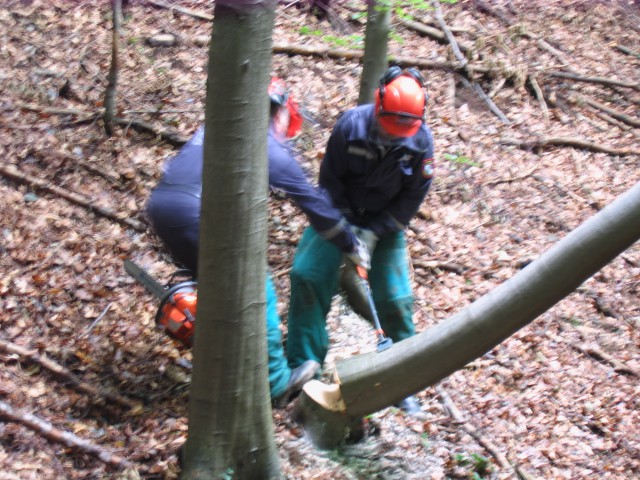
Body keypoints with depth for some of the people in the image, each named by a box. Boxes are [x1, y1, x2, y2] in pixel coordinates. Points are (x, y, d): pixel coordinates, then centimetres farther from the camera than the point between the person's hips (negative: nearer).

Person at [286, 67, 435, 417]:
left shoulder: (421, 141, -20)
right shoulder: (351, 125, -24)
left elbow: (413, 195, -11)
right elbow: (330, 178, -13)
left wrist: (373, 232, -19)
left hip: (384, 223, 0)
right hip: (340, 213, 0)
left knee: (395, 299, -8)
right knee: (306, 275, -15)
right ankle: (303, 366, -4)